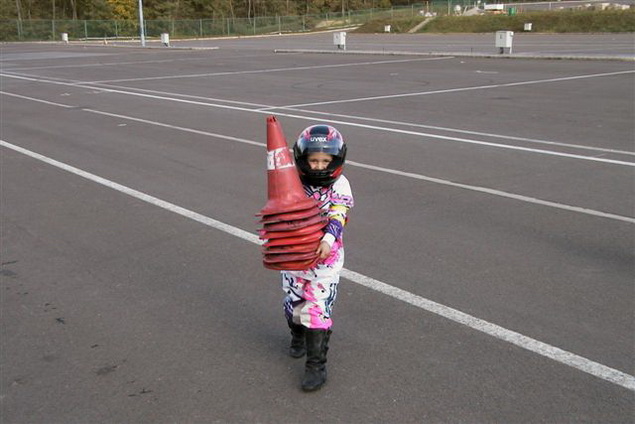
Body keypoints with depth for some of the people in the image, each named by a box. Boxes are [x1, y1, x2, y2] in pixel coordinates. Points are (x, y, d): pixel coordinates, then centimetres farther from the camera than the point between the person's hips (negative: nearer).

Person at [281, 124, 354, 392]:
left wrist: (328, 240, -37)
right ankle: (298, 337, 49)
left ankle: (316, 365, 1)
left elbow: (337, 216, -20)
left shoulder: (339, 186, -8)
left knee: (318, 307, -7)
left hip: (326, 254, -3)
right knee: (294, 301, 17)